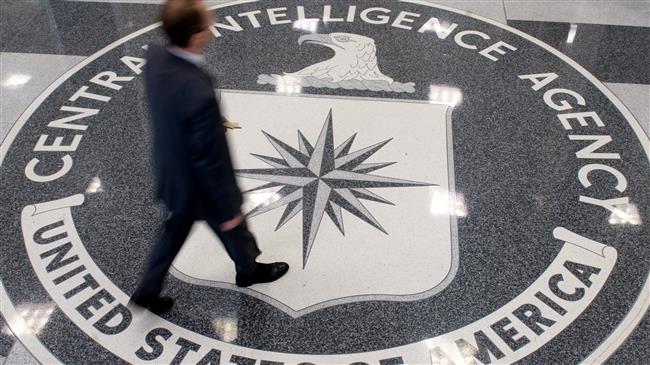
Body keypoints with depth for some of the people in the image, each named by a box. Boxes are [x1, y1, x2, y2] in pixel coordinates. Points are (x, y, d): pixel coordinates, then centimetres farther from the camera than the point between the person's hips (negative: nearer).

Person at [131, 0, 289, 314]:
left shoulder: (155, 56, -17)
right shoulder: (200, 94, -41)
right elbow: (211, 162, -29)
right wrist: (229, 209, -14)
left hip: (171, 175, 6)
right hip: (200, 186, -6)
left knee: (176, 230, 30)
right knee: (233, 229, 25)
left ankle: (148, 290, 46)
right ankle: (249, 269, 55)